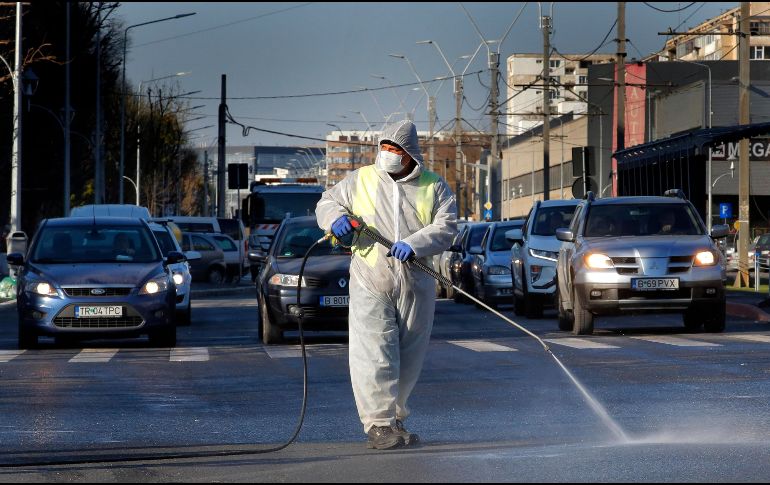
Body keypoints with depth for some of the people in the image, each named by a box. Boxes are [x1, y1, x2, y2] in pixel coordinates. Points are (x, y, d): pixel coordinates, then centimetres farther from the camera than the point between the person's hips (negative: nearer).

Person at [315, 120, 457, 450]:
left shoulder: (434, 187, 8)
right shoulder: (360, 180, 10)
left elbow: (447, 226, -3)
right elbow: (327, 202, 18)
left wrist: (414, 244, -20)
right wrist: (335, 216, -7)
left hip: (415, 285, 2)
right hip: (370, 282, -2)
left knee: (409, 357, 8)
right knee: (373, 353, -13)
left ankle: (394, 417, 23)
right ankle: (379, 425, -13)